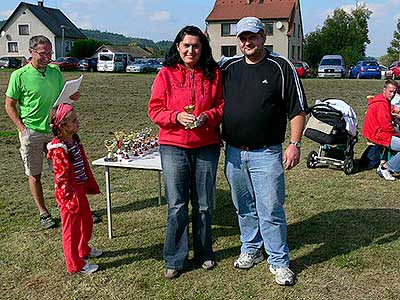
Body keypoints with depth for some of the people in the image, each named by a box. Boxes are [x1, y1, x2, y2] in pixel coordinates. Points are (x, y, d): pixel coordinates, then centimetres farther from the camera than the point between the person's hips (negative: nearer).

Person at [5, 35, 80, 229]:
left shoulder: (55, 71, 5)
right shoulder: (19, 76, -8)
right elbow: (10, 105, -2)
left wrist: (72, 97, -5)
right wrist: (22, 127, -12)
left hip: (55, 129, 3)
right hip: (32, 133, -3)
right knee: (34, 175, 7)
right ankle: (43, 213, 21)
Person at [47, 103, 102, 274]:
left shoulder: (74, 140, 5)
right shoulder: (59, 149, -24)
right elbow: (61, 177, -22)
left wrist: (91, 186, 18)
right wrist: (70, 198, -20)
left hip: (80, 189, 9)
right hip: (69, 193, -9)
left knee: (87, 221, 23)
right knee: (71, 228, 4)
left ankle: (84, 249, 46)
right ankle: (75, 265, 18)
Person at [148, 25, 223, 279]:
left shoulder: (214, 74, 5)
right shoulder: (166, 74, 2)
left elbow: (222, 106, 7)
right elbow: (155, 110, 1)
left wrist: (207, 117, -13)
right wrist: (177, 116, -17)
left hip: (207, 146, 2)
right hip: (173, 146, -1)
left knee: (204, 204, 11)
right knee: (177, 206, 0)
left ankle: (204, 253, 30)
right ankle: (175, 260, 16)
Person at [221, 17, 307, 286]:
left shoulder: (281, 67, -2)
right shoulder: (229, 69, 10)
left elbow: (298, 110, -2)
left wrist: (295, 144, -10)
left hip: (266, 153, -4)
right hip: (233, 152, 5)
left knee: (270, 210, -2)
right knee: (244, 208, 16)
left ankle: (279, 261, 12)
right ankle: (251, 249, 33)